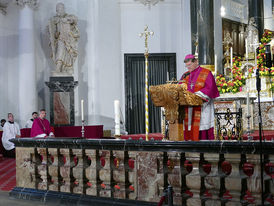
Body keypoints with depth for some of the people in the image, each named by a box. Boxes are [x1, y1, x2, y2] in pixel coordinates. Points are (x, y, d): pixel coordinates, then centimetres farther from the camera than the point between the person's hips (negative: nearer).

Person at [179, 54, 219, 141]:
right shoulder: (185, 75, 17)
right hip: (188, 107, 5)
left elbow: (210, 88, -11)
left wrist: (196, 95, -22)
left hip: (202, 107, -5)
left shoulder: (206, 73, 1)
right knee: (189, 129, 0)